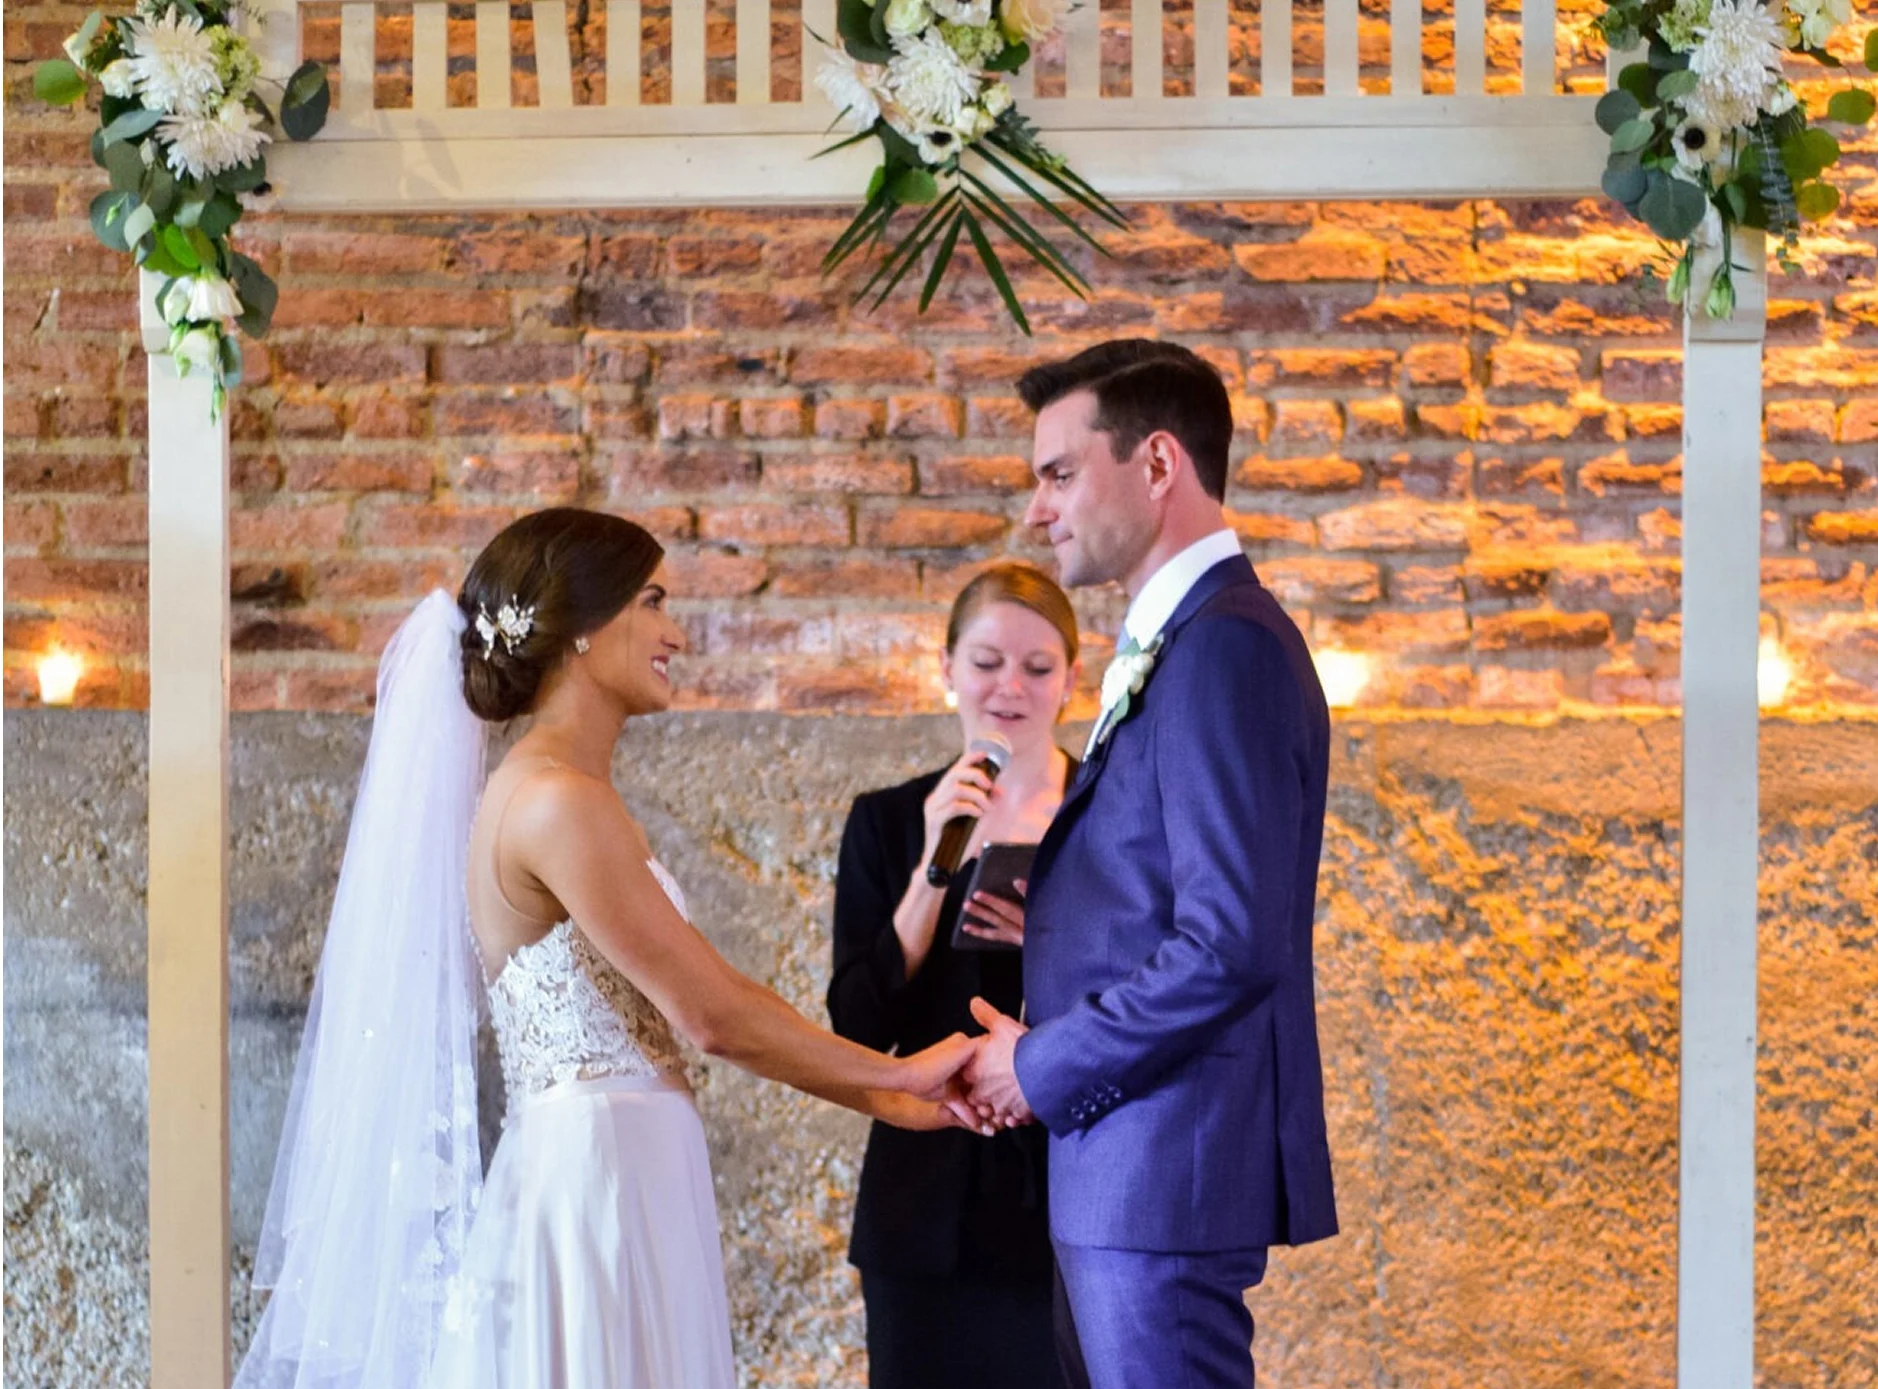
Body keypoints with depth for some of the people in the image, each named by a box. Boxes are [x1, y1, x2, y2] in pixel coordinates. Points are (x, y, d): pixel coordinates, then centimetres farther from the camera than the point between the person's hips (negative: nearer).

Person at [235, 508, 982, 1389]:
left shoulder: (553, 794, 15)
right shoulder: (558, 802, -14)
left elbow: (683, 1013, 15)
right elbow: (711, 1014, -13)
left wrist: (880, 1096, 11)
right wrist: (899, 1073, -1)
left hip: (613, 1182, 9)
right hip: (595, 1184, -9)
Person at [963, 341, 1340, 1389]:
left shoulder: (1226, 646, -15)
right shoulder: (1179, 643, 17)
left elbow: (1231, 945, -23)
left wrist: (1044, 1067, -12)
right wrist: (1041, 1052, 5)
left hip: (1170, 1168, -10)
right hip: (1127, 1172, 10)